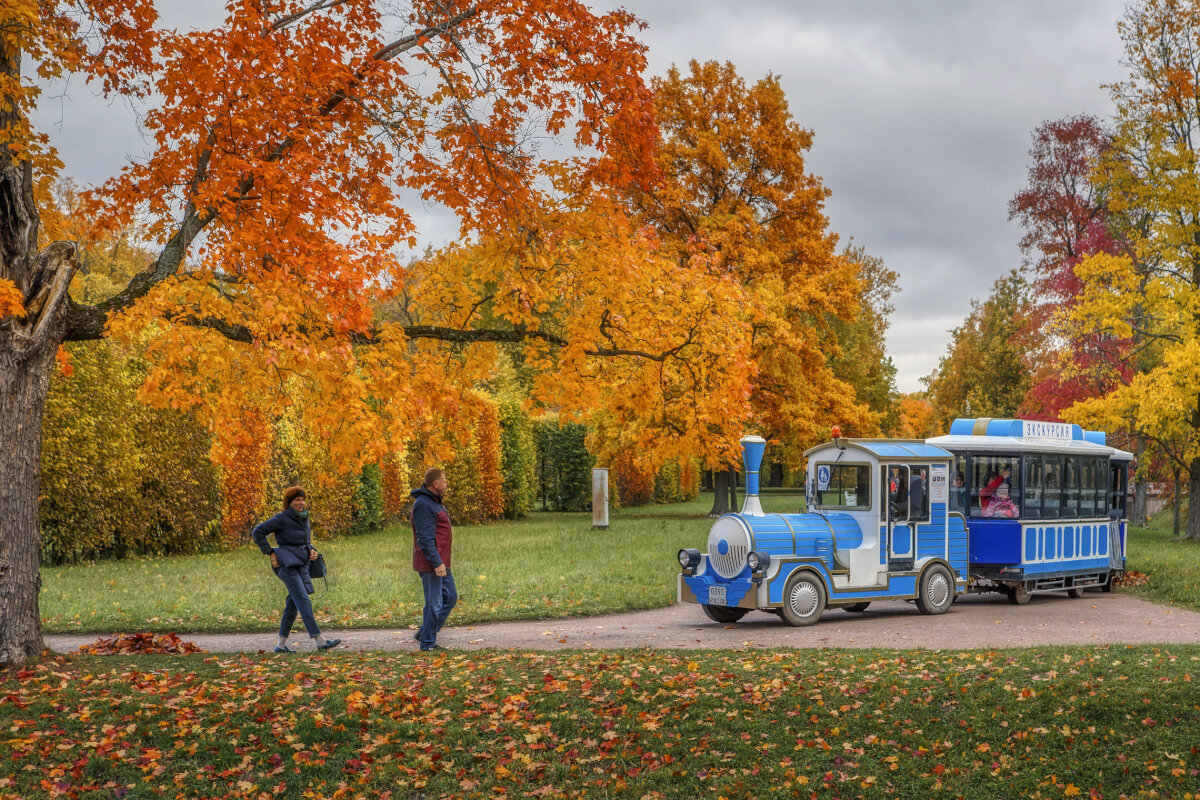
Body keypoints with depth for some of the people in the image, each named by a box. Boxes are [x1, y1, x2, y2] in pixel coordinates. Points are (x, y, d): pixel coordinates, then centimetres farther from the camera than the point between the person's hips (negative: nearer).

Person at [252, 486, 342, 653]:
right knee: (304, 601, -14)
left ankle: (281, 644, 17)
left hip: (301, 564, 8)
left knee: (293, 604, 8)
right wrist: (271, 553, -9)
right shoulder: (282, 519, -8)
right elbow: (257, 532, -7)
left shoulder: (304, 519, 14)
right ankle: (319, 641, -20)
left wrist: (312, 550, 5)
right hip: (287, 564, -8)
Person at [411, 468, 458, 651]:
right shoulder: (423, 505, -18)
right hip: (430, 565, -11)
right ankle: (428, 643, 8)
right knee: (434, 604, -3)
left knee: (450, 597, 17)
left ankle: (425, 633, 24)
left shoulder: (434, 502, 15)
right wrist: (437, 563, -24)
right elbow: (425, 538, -23)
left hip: (441, 563, 11)